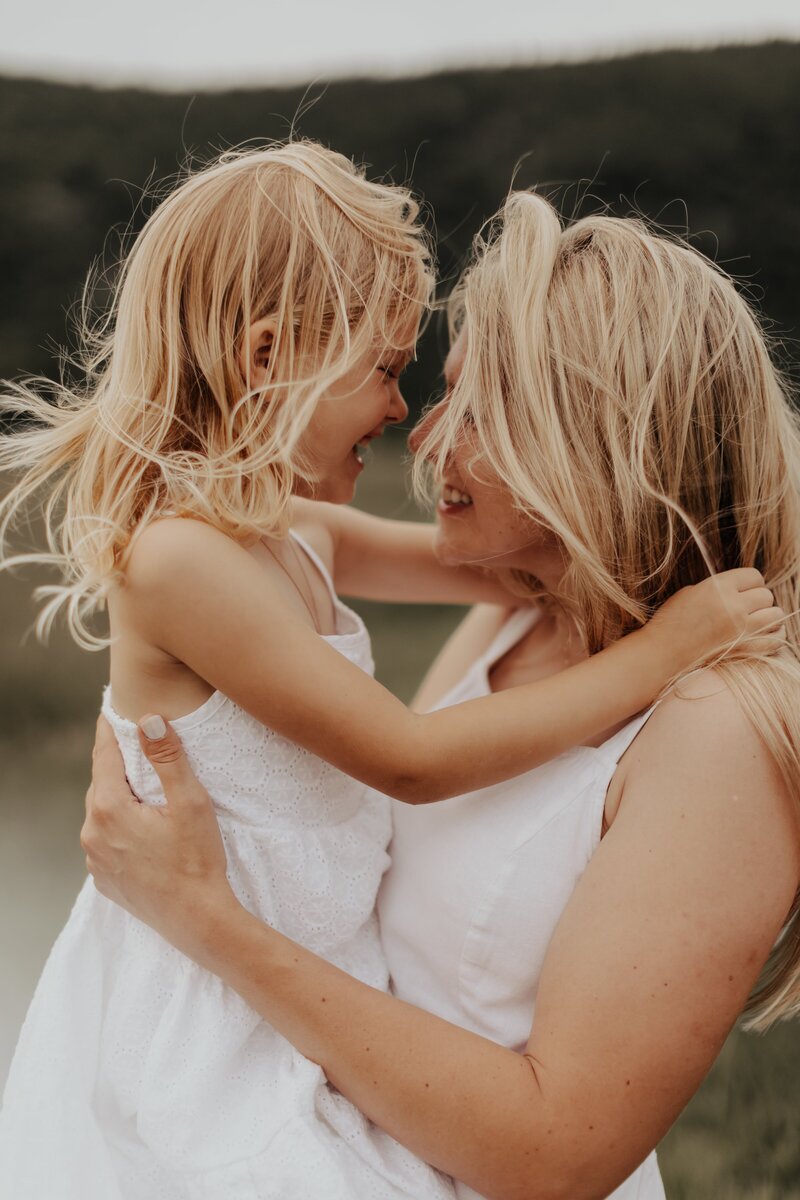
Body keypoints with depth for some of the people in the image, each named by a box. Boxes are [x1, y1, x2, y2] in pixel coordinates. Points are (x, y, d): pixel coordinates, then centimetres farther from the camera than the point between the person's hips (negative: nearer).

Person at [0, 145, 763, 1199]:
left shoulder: (295, 531, 1)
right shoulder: (181, 558, -25)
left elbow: (486, 558, 15)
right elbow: (414, 761, -24)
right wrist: (657, 652, -18)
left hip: (310, 983, 8)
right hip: (211, 1026, -8)